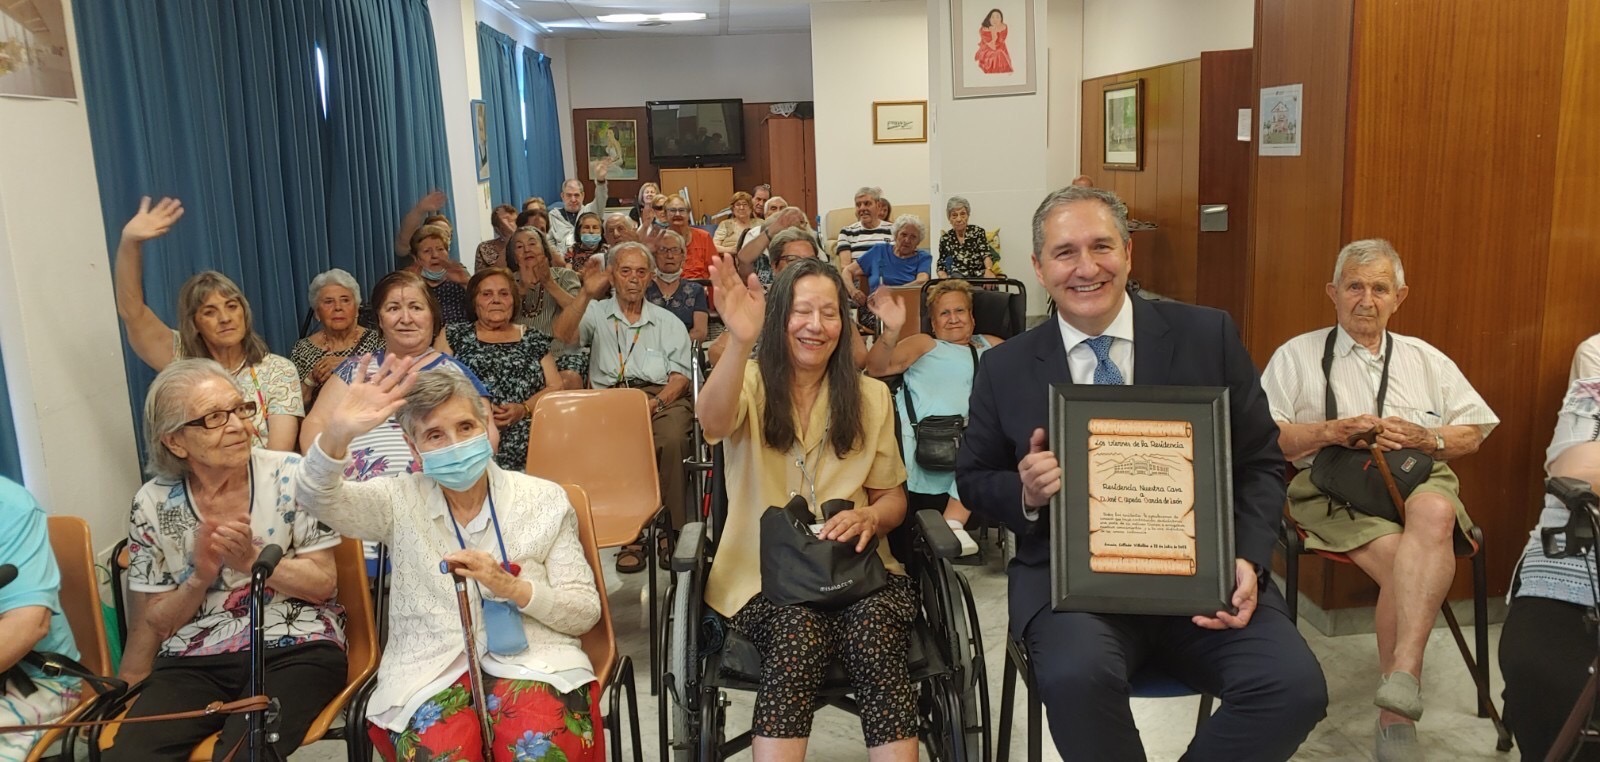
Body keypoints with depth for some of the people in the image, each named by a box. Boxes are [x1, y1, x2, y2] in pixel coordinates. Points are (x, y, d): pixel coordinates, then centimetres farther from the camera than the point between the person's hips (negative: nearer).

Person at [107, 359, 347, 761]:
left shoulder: (291, 476, -2)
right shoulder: (152, 504, 3)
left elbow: (322, 583, -2)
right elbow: (155, 622, 8)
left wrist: (252, 559, -16)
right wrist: (200, 579, -11)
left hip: (294, 648, -2)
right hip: (194, 660, 3)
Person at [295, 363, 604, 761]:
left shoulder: (543, 499, 7)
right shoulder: (400, 502, 8)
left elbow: (585, 611, 5)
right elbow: (316, 499, -11)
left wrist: (512, 587, -13)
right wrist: (337, 435, -32)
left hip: (532, 661, 0)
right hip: (430, 670, 1)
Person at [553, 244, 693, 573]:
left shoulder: (669, 323, 20)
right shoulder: (596, 313, 20)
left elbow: (680, 377, 10)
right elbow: (563, 335, -1)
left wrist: (655, 403, -10)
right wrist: (587, 295, -11)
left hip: (660, 396, 0)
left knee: (672, 438, -34)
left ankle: (670, 529, -22)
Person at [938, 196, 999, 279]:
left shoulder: (978, 232, 8)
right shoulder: (945, 239, 12)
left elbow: (986, 254, -8)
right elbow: (941, 267, 16)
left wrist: (989, 270, -31)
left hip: (979, 276, 0)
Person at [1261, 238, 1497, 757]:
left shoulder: (1426, 360, 25)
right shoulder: (1297, 356, 14)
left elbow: (1473, 434, 21)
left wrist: (1424, 437, 0)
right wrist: (1331, 432, -8)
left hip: (1421, 477, 2)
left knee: (1435, 514, -36)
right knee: (1401, 559, -31)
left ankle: (1401, 676, -44)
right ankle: (1398, 715, -23)